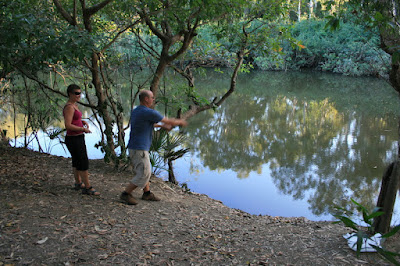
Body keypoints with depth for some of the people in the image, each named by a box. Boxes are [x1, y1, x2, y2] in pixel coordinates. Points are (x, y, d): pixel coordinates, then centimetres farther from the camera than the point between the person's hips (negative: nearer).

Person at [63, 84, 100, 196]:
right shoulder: (69, 107, -20)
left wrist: (83, 121, 7)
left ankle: (78, 183, 33)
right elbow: (68, 125, -26)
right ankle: (87, 188, 1)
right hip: (74, 140, -10)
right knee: (84, 163, -6)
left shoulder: (74, 105, 10)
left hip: (78, 138, 10)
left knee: (77, 161, 20)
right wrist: (83, 129, -18)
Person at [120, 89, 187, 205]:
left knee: (145, 171, 19)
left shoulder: (135, 111, 10)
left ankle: (147, 193, 29)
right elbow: (169, 122, -9)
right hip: (139, 150, -10)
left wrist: (162, 125, 32)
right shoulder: (149, 112, -19)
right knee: (143, 175, -2)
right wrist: (180, 122, 10)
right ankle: (125, 195, 3)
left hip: (134, 148, 10)